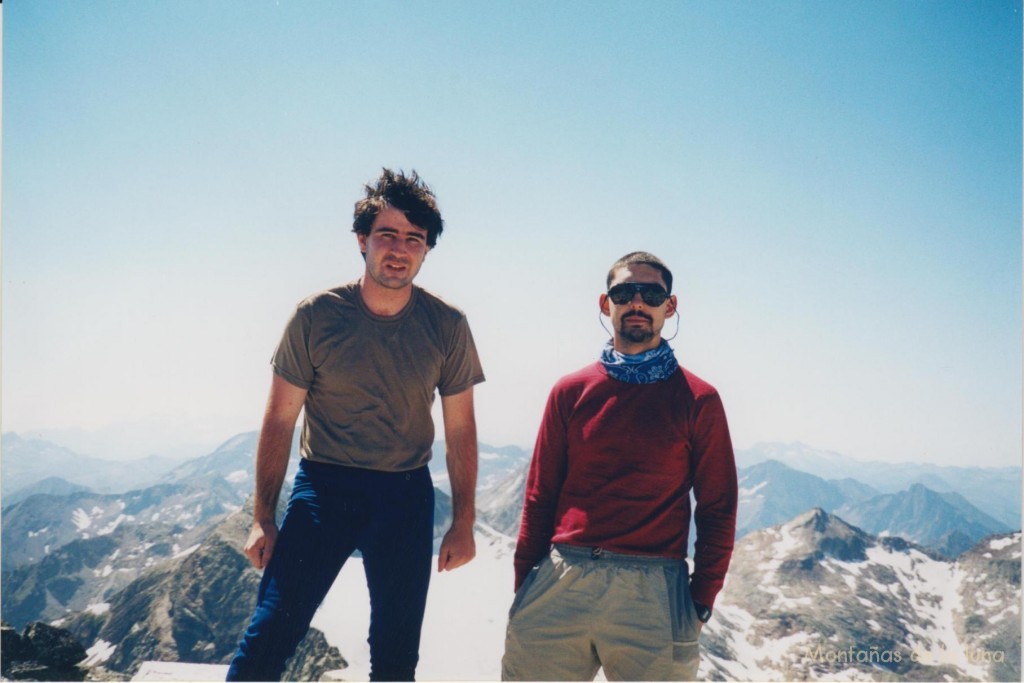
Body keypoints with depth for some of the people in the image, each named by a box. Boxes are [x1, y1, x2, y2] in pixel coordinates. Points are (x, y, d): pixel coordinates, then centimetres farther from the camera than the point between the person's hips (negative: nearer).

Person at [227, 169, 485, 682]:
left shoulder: (447, 326, -3)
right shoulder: (316, 316, -7)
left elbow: (460, 429, 3)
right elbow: (279, 420, -1)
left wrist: (463, 523, 3)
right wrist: (262, 518, -2)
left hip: (406, 495, 2)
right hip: (323, 486, -1)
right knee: (269, 636, -9)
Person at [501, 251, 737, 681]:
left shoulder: (698, 400, 2)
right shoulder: (571, 391, 6)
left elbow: (717, 509, 5)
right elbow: (540, 497, 9)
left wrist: (702, 599, 0)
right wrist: (524, 585, 7)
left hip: (654, 592, -1)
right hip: (560, 582, 2)